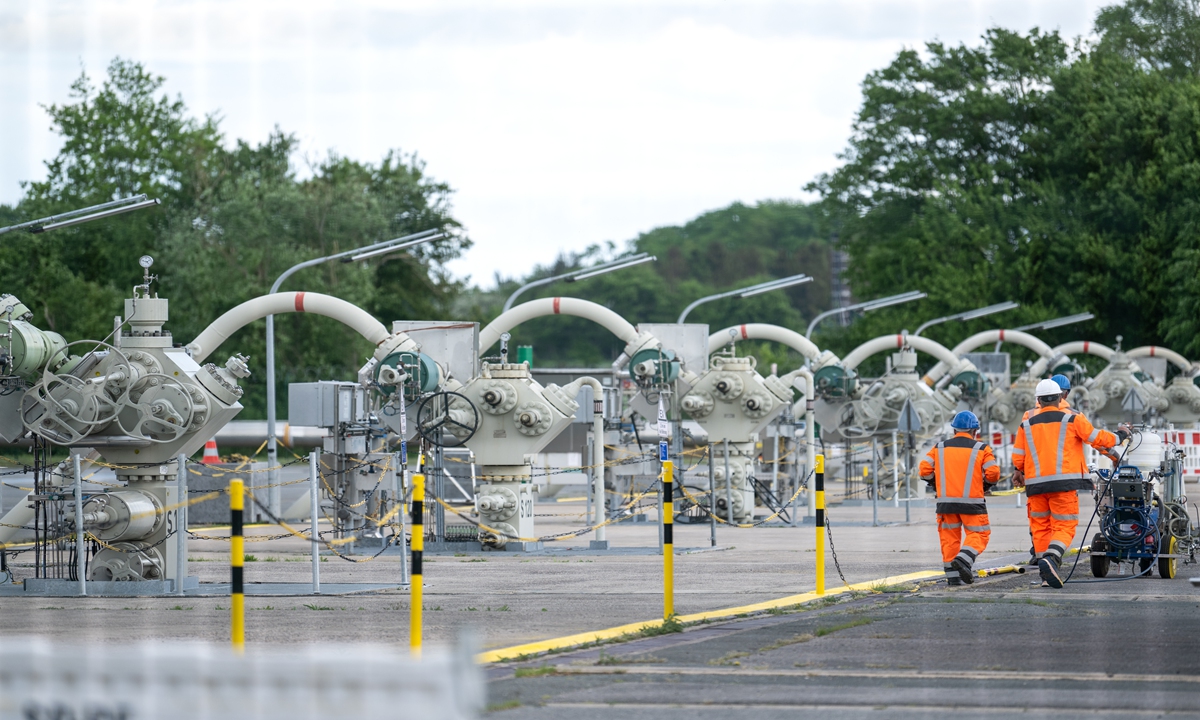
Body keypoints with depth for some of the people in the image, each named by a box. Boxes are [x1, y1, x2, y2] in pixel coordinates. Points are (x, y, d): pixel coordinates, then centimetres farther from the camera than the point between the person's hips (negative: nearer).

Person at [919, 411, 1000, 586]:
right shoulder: (981, 449, 1)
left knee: (949, 537, 10)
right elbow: (993, 474, -5)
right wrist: (986, 481, 16)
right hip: (971, 501, -3)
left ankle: (952, 575, 6)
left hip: (946, 501, 3)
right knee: (978, 534, 5)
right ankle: (964, 559, -20)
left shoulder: (939, 448, 8)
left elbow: (925, 470, 5)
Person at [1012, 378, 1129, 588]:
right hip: (1064, 481, -3)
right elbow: (1097, 438, 5)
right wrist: (1120, 437, 25)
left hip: (1036, 483, 3)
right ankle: (1051, 558, -31)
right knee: (1064, 526, -3)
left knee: (1040, 526, 13)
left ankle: (1046, 573, 9)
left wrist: (1018, 473, 39)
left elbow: (1018, 456, 17)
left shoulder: (1027, 423, 12)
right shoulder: (1072, 419, 2)